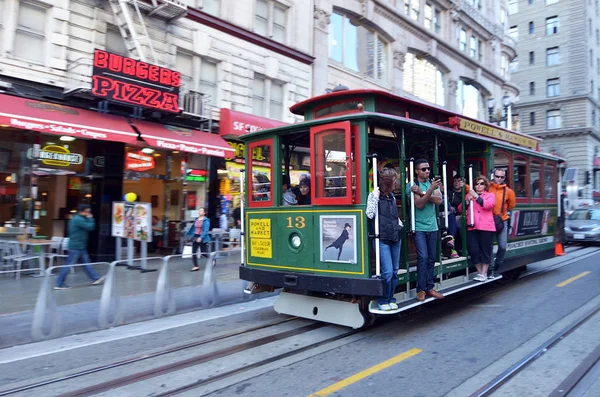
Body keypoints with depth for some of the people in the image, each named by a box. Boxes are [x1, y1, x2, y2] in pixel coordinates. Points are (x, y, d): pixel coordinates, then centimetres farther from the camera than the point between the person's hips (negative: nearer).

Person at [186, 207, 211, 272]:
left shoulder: (206, 220, -11)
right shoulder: (196, 219, 8)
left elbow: (205, 231, -18)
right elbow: (192, 228, 18)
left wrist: (201, 237, -28)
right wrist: (187, 234, 20)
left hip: (202, 238, -6)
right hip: (195, 237, 6)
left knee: (203, 252, 3)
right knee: (194, 252, 1)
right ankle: (196, 266, 9)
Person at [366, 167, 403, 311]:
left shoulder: (392, 196, 13)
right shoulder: (374, 195, -6)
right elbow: (370, 214, -19)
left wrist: (399, 224, 9)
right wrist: (375, 197, -20)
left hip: (395, 237, 7)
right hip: (382, 239, -7)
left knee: (395, 271, 10)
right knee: (388, 271, -9)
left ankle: (391, 299, 23)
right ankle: (383, 301, 8)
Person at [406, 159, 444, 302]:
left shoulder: (433, 183, 9)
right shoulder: (412, 185, -5)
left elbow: (439, 200, -6)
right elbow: (419, 204, -16)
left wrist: (421, 192, -15)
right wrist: (430, 190, -26)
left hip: (432, 227, 5)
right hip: (419, 227, -5)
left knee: (432, 258, 8)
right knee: (423, 257, -11)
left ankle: (430, 287, 17)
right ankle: (421, 289, -1)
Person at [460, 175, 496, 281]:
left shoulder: (490, 195, 11)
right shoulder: (469, 195, 17)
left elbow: (487, 205, -11)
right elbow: (461, 209, 9)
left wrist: (476, 196, -13)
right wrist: (467, 201, -8)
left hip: (486, 227, -2)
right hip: (472, 227, 2)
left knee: (485, 250, 1)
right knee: (473, 250, -2)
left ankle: (484, 274, 9)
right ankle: (479, 272, 13)